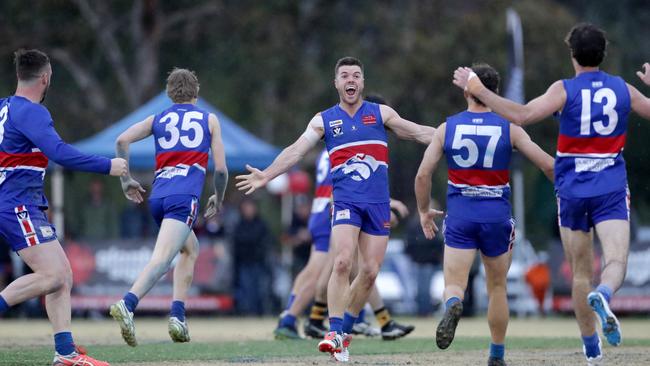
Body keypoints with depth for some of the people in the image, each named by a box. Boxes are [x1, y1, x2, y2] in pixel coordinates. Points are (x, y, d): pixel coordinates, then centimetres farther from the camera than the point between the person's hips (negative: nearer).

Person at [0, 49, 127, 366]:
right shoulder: (31, 112, -14)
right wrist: (108, 167, -18)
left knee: (63, 275, 5)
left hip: (29, 206, 10)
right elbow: (60, 153, -25)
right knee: (51, 276, -18)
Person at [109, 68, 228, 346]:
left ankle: (178, 316, 11)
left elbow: (122, 140, 6)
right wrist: (218, 199, 29)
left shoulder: (158, 120, 21)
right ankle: (127, 304, -42)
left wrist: (126, 180, 14)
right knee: (162, 258, -19)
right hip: (184, 197, -5)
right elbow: (221, 169, 12)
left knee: (190, 249, 26)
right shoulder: (209, 120, 16)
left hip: (157, 196, 5)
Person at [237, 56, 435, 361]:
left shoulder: (381, 113, 10)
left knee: (370, 271, -1)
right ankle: (335, 333, -18)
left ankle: (346, 330, 15)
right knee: (342, 262, -19)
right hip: (346, 201, -2)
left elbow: (418, 133, 11)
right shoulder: (324, 120, 7)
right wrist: (267, 175, -13)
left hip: (378, 204, 2)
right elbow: (296, 150, 0)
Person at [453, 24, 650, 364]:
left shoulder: (565, 90, -8)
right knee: (616, 262, -11)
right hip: (612, 188, 0)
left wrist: (478, 90, -16)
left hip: (572, 191, 0)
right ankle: (603, 294, -46)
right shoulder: (623, 89, 3)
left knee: (580, 271, 11)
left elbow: (522, 115, -21)